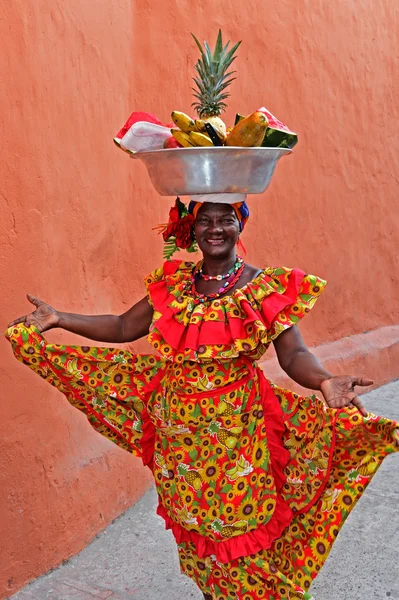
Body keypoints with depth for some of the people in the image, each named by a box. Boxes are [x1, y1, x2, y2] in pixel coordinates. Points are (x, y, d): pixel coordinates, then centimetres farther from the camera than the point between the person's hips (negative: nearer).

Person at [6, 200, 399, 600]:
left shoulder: (268, 287, -6)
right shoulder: (171, 284, 5)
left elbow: (293, 355, -13)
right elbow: (123, 328, 7)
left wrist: (324, 381, -33)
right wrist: (59, 319, 1)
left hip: (237, 429, -3)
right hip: (179, 431, 4)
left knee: (242, 526, 7)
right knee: (193, 525, 18)